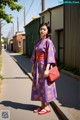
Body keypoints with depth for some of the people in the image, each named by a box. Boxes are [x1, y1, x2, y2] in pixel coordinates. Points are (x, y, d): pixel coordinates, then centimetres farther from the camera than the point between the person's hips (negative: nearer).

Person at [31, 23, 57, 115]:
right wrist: (33, 68, 12)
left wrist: (47, 69, -23)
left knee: (45, 85, -2)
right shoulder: (37, 42, 14)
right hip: (38, 66, 7)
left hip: (44, 66, -7)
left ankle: (47, 107, 10)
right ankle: (42, 105, 21)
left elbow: (50, 56, -16)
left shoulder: (48, 42, -8)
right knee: (39, 85, 10)